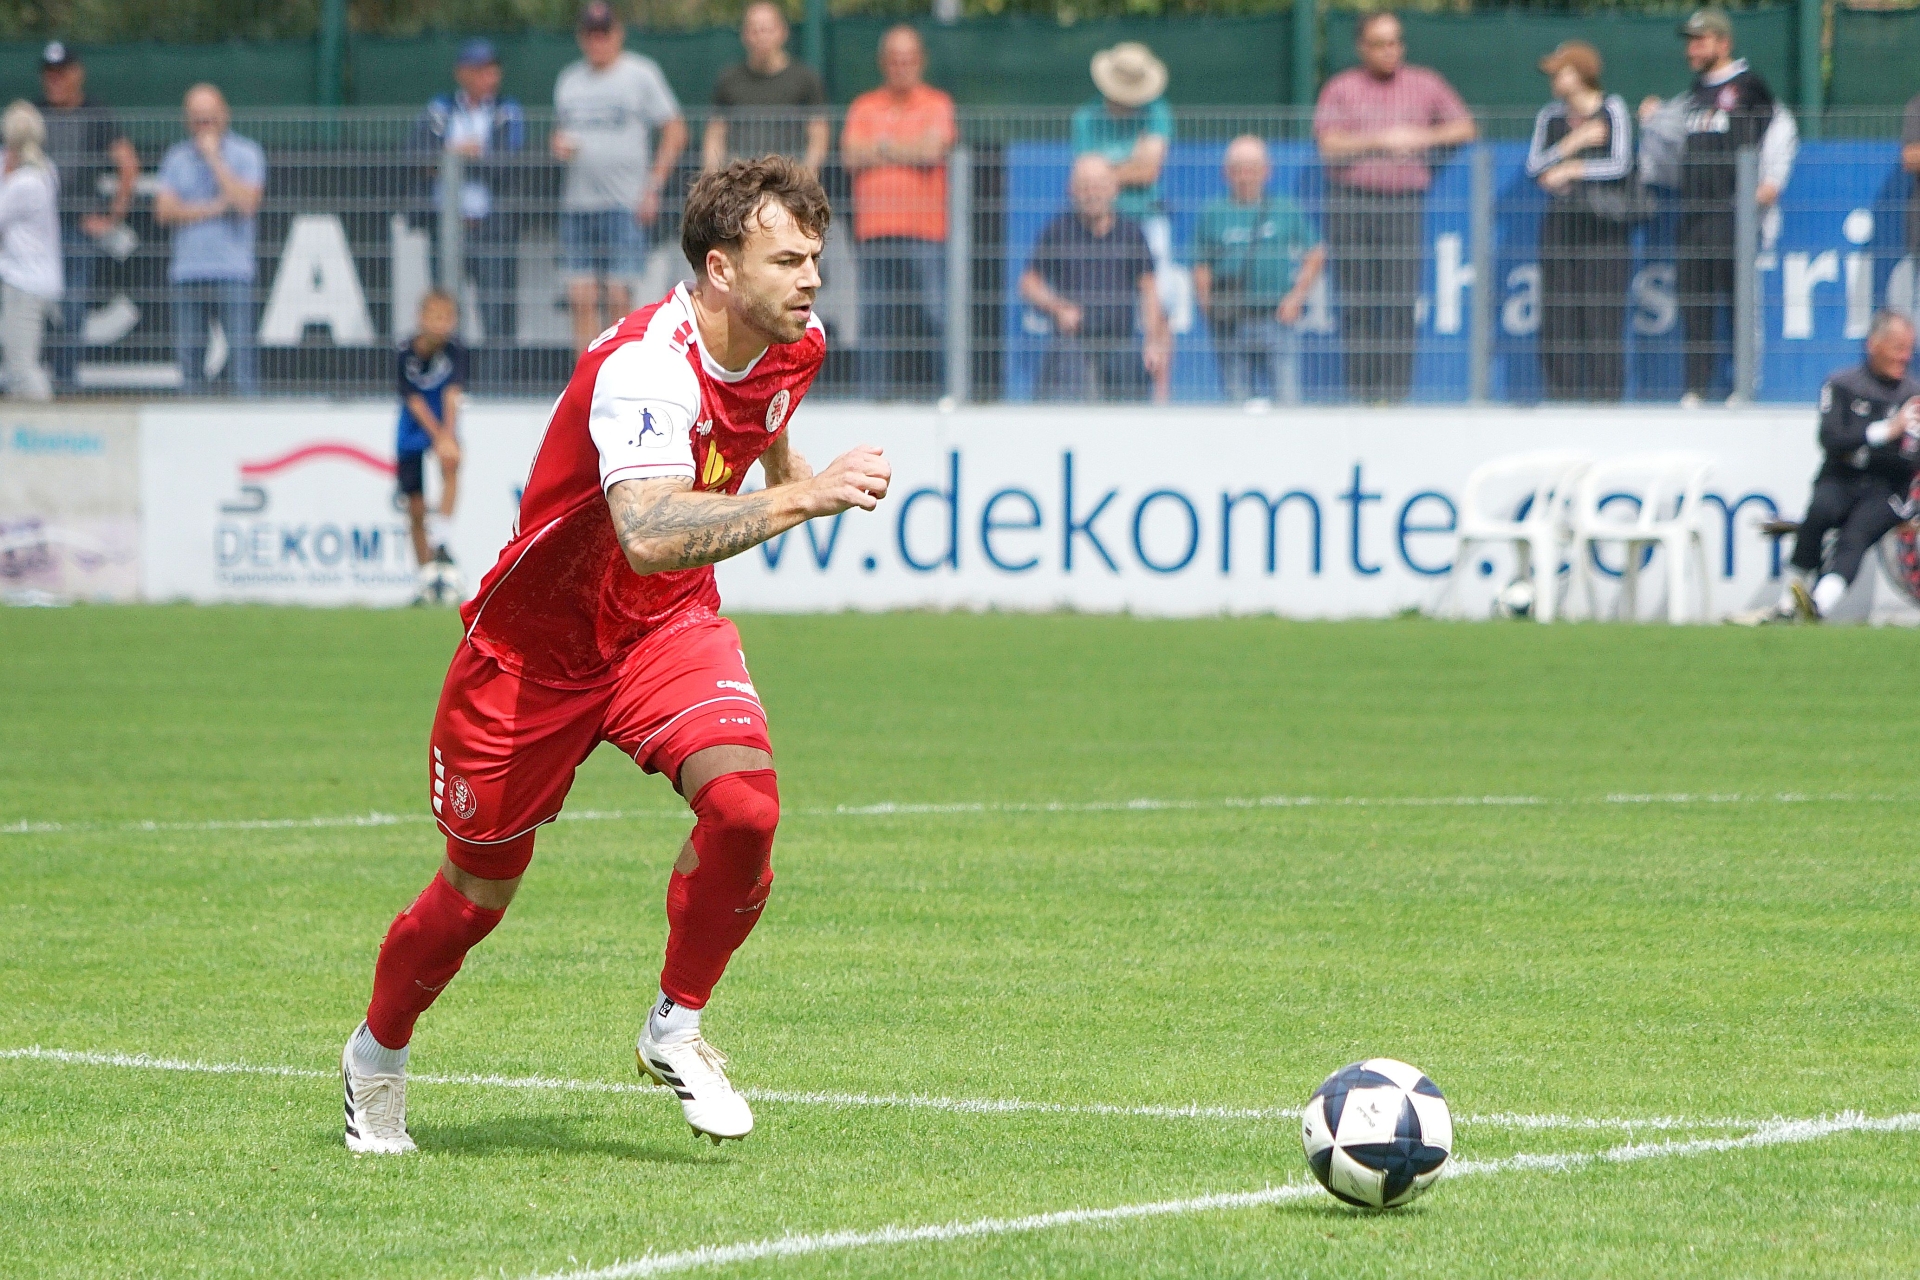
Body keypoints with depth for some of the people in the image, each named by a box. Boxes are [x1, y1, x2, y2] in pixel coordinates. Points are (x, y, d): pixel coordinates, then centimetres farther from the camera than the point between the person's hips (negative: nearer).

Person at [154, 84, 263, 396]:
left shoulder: (246, 154, 4)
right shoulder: (176, 157, 13)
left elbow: (246, 203, -12)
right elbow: (164, 211, 1)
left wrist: (214, 158, -7)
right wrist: (215, 207, -6)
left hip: (233, 273, -3)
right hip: (187, 274, 3)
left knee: (241, 356, -10)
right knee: (190, 360, 2)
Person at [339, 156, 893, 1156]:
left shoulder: (795, 346, -6)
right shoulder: (644, 366, -32)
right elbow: (648, 537, -48)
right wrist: (801, 499, -51)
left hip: (672, 627, 5)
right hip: (536, 644, -5)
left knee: (744, 803, -23)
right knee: (481, 885, 8)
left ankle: (676, 1026, 0)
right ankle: (378, 1053, 37)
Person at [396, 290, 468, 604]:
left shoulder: (454, 351, -16)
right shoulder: (406, 352, -16)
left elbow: (452, 393, -29)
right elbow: (414, 400, -19)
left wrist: (448, 437, -42)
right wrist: (437, 437, -31)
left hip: (443, 427, -1)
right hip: (413, 431, 1)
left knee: (450, 463, -33)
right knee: (416, 508, 2)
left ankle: (439, 541, -24)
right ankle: (427, 579, 15)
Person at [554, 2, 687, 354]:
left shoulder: (641, 74, 1)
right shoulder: (569, 81, 15)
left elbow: (675, 132, 1)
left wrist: (653, 188, -7)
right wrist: (559, 146, 1)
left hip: (626, 205, -4)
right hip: (578, 203, 4)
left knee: (618, 297, -9)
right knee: (582, 298, -1)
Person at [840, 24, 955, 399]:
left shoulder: (937, 105, 9)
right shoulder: (864, 108, 15)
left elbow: (933, 150, -8)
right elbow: (851, 156, 0)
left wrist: (882, 147, 0)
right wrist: (908, 150, -2)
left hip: (924, 231, -2)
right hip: (875, 228, 2)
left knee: (931, 315, -10)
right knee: (876, 319, -2)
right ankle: (878, 393, 0)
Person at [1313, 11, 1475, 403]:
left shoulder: (1426, 86, 13)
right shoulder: (1341, 89, 8)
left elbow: (1465, 128, 14)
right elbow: (1329, 145, -2)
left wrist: (1424, 137, -2)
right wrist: (1381, 140, -8)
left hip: (1404, 205, 1)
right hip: (1352, 205, -1)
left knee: (1401, 305, -7)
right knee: (1358, 307, -4)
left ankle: (1395, 390, -6)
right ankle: (1361, 391, -1)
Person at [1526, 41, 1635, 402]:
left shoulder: (1613, 110, 0)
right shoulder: (1550, 116, 13)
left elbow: (1620, 164, -9)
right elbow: (1535, 167, 2)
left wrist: (1569, 170, -8)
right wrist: (1575, 141, -9)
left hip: (1605, 225, -4)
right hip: (1560, 223, 4)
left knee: (1603, 316, -8)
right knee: (1557, 316, -1)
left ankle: (1606, 396, -5)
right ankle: (1561, 396, 3)